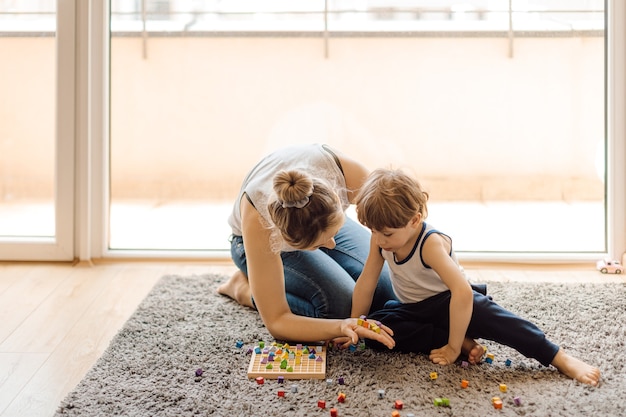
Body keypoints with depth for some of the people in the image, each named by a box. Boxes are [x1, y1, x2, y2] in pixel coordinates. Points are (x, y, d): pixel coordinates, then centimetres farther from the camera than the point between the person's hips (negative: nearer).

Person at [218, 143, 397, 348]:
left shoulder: (348, 173, -40)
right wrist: (340, 327, -51)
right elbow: (276, 321, -36)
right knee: (341, 304, -25)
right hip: (261, 239, -3)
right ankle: (245, 288, -2)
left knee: (387, 292, -13)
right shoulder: (257, 218, -43)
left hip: (323, 220, 3)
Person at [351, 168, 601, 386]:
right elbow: (366, 282, -1)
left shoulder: (431, 243, -30)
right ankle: (464, 342, -22)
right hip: (413, 310, 6)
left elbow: (463, 291, -39)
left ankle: (562, 359, -40)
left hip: (447, 302, -6)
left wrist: (452, 348, -37)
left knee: (480, 309, -39)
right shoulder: (380, 240, -12)